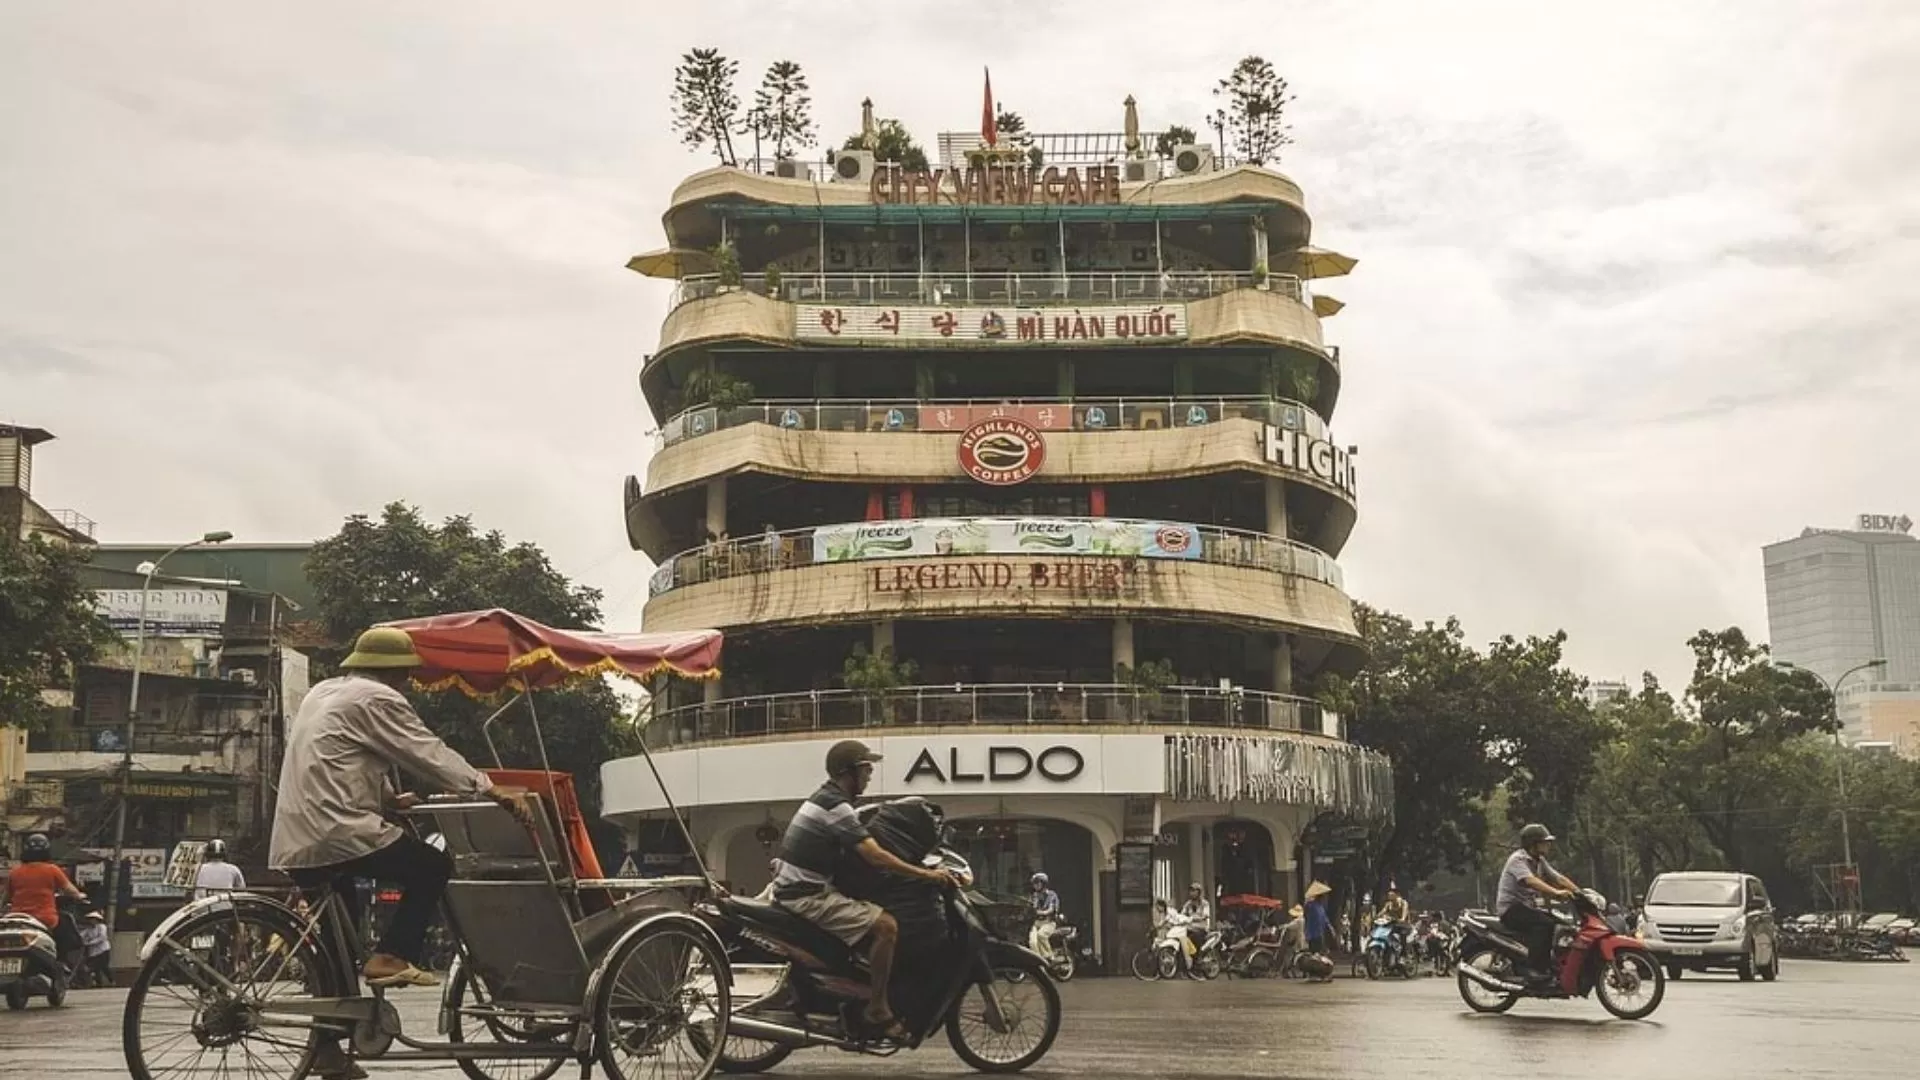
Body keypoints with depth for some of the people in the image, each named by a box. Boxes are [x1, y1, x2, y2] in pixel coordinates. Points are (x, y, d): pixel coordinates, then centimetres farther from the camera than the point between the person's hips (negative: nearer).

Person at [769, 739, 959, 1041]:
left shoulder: (824, 798, 16)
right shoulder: (836, 806, -17)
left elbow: (864, 851, 26)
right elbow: (875, 857, -24)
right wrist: (926, 874, -19)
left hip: (795, 889, 11)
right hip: (808, 895, -11)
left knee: (872, 917, 17)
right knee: (885, 925, -18)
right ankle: (878, 1010, -14)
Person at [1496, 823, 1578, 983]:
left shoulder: (1539, 861, 15)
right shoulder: (1518, 859, -14)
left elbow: (1558, 878, 9)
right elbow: (1530, 881, -32)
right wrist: (1556, 893, -43)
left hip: (1529, 907, 9)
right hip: (1511, 908, -9)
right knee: (1544, 923, -30)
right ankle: (1535, 969, -32)